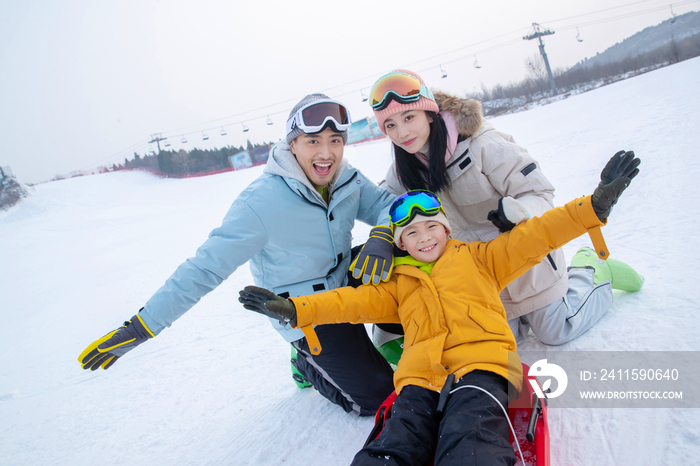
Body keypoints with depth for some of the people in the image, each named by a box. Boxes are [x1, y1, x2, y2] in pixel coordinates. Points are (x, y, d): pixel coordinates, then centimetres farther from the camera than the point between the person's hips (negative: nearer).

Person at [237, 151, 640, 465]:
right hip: (420, 377, 3)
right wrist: (294, 309, 6)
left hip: (480, 363, -2)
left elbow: (532, 238, 12)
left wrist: (595, 205, 3)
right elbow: (357, 301, 17)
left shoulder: (478, 258, 19)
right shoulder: (398, 283, 25)